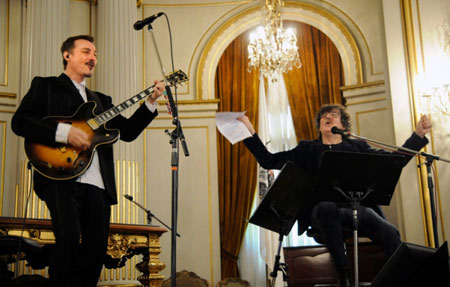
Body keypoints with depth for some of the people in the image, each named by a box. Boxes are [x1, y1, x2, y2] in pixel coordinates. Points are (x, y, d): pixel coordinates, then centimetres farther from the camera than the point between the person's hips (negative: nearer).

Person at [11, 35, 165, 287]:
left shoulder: (101, 100, 27)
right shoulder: (45, 86, 12)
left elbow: (127, 132, 18)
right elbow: (19, 121, -3)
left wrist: (151, 101, 8)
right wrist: (64, 132, -16)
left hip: (97, 183, 6)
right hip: (60, 177, -5)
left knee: (97, 246, 1)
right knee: (69, 237, -22)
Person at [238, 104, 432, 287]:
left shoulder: (357, 147, 21)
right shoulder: (307, 149, 19)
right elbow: (269, 161, 15)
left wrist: (418, 134, 7)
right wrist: (250, 133, 6)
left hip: (356, 208, 1)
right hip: (324, 213, -1)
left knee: (390, 233, -27)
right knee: (327, 206, -38)